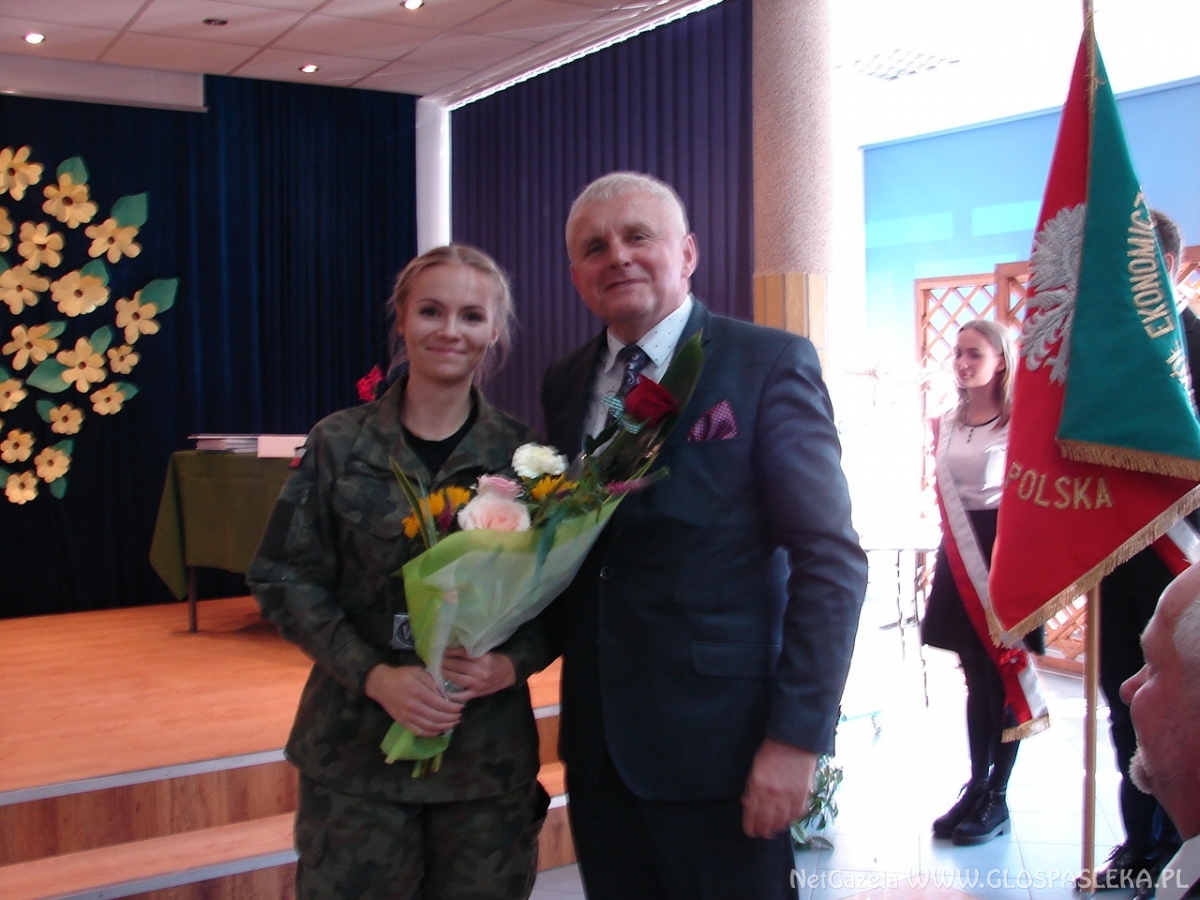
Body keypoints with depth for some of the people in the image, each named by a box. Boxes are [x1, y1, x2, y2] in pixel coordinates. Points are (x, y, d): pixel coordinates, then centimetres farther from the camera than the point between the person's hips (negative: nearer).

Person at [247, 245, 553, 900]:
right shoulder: (339, 443, 0)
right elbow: (285, 578, -1)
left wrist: (512, 664, -16)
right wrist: (374, 674, -13)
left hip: (489, 746, 1)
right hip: (355, 745, 0)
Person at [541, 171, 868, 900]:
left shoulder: (771, 363, -7)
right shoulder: (565, 383, 9)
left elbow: (831, 560, -11)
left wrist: (798, 736, -16)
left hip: (720, 743, -5)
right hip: (599, 745, 5)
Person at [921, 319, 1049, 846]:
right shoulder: (945, 423, 11)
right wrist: (950, 547, 13)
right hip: (960, 551, 5)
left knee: (1005, 674, -2)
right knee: (976, 677, 9)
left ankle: (998, 798, 7)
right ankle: (976, 787, 17)